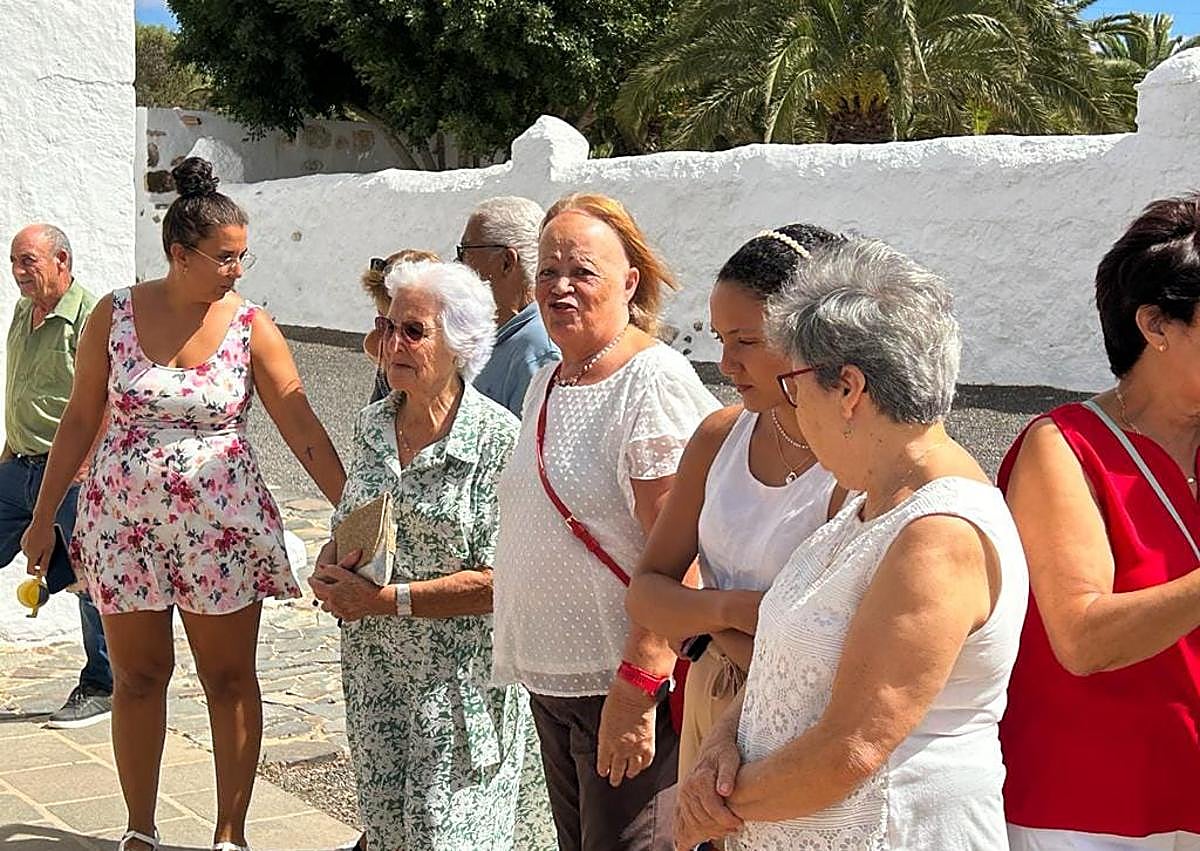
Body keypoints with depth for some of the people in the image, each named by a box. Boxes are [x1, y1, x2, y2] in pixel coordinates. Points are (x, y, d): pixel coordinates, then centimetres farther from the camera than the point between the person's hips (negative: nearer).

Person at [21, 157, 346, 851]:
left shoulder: (252, 329, -6)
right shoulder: (115, 315, -3)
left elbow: (303, 427, -9)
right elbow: (81, 418, 5)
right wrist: (45, 516, 7)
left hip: (222, 528, -1)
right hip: (125, 521, 1)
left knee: (231, 680, 6)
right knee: (138, 677, 10)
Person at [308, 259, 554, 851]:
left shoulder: (498, 440, -16)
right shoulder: (372, 425, 5)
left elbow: (496, 582, -20)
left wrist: (384, 599, -19)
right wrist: (329, 567, -5)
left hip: (458, 680, -6)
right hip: (374, 667, 6)